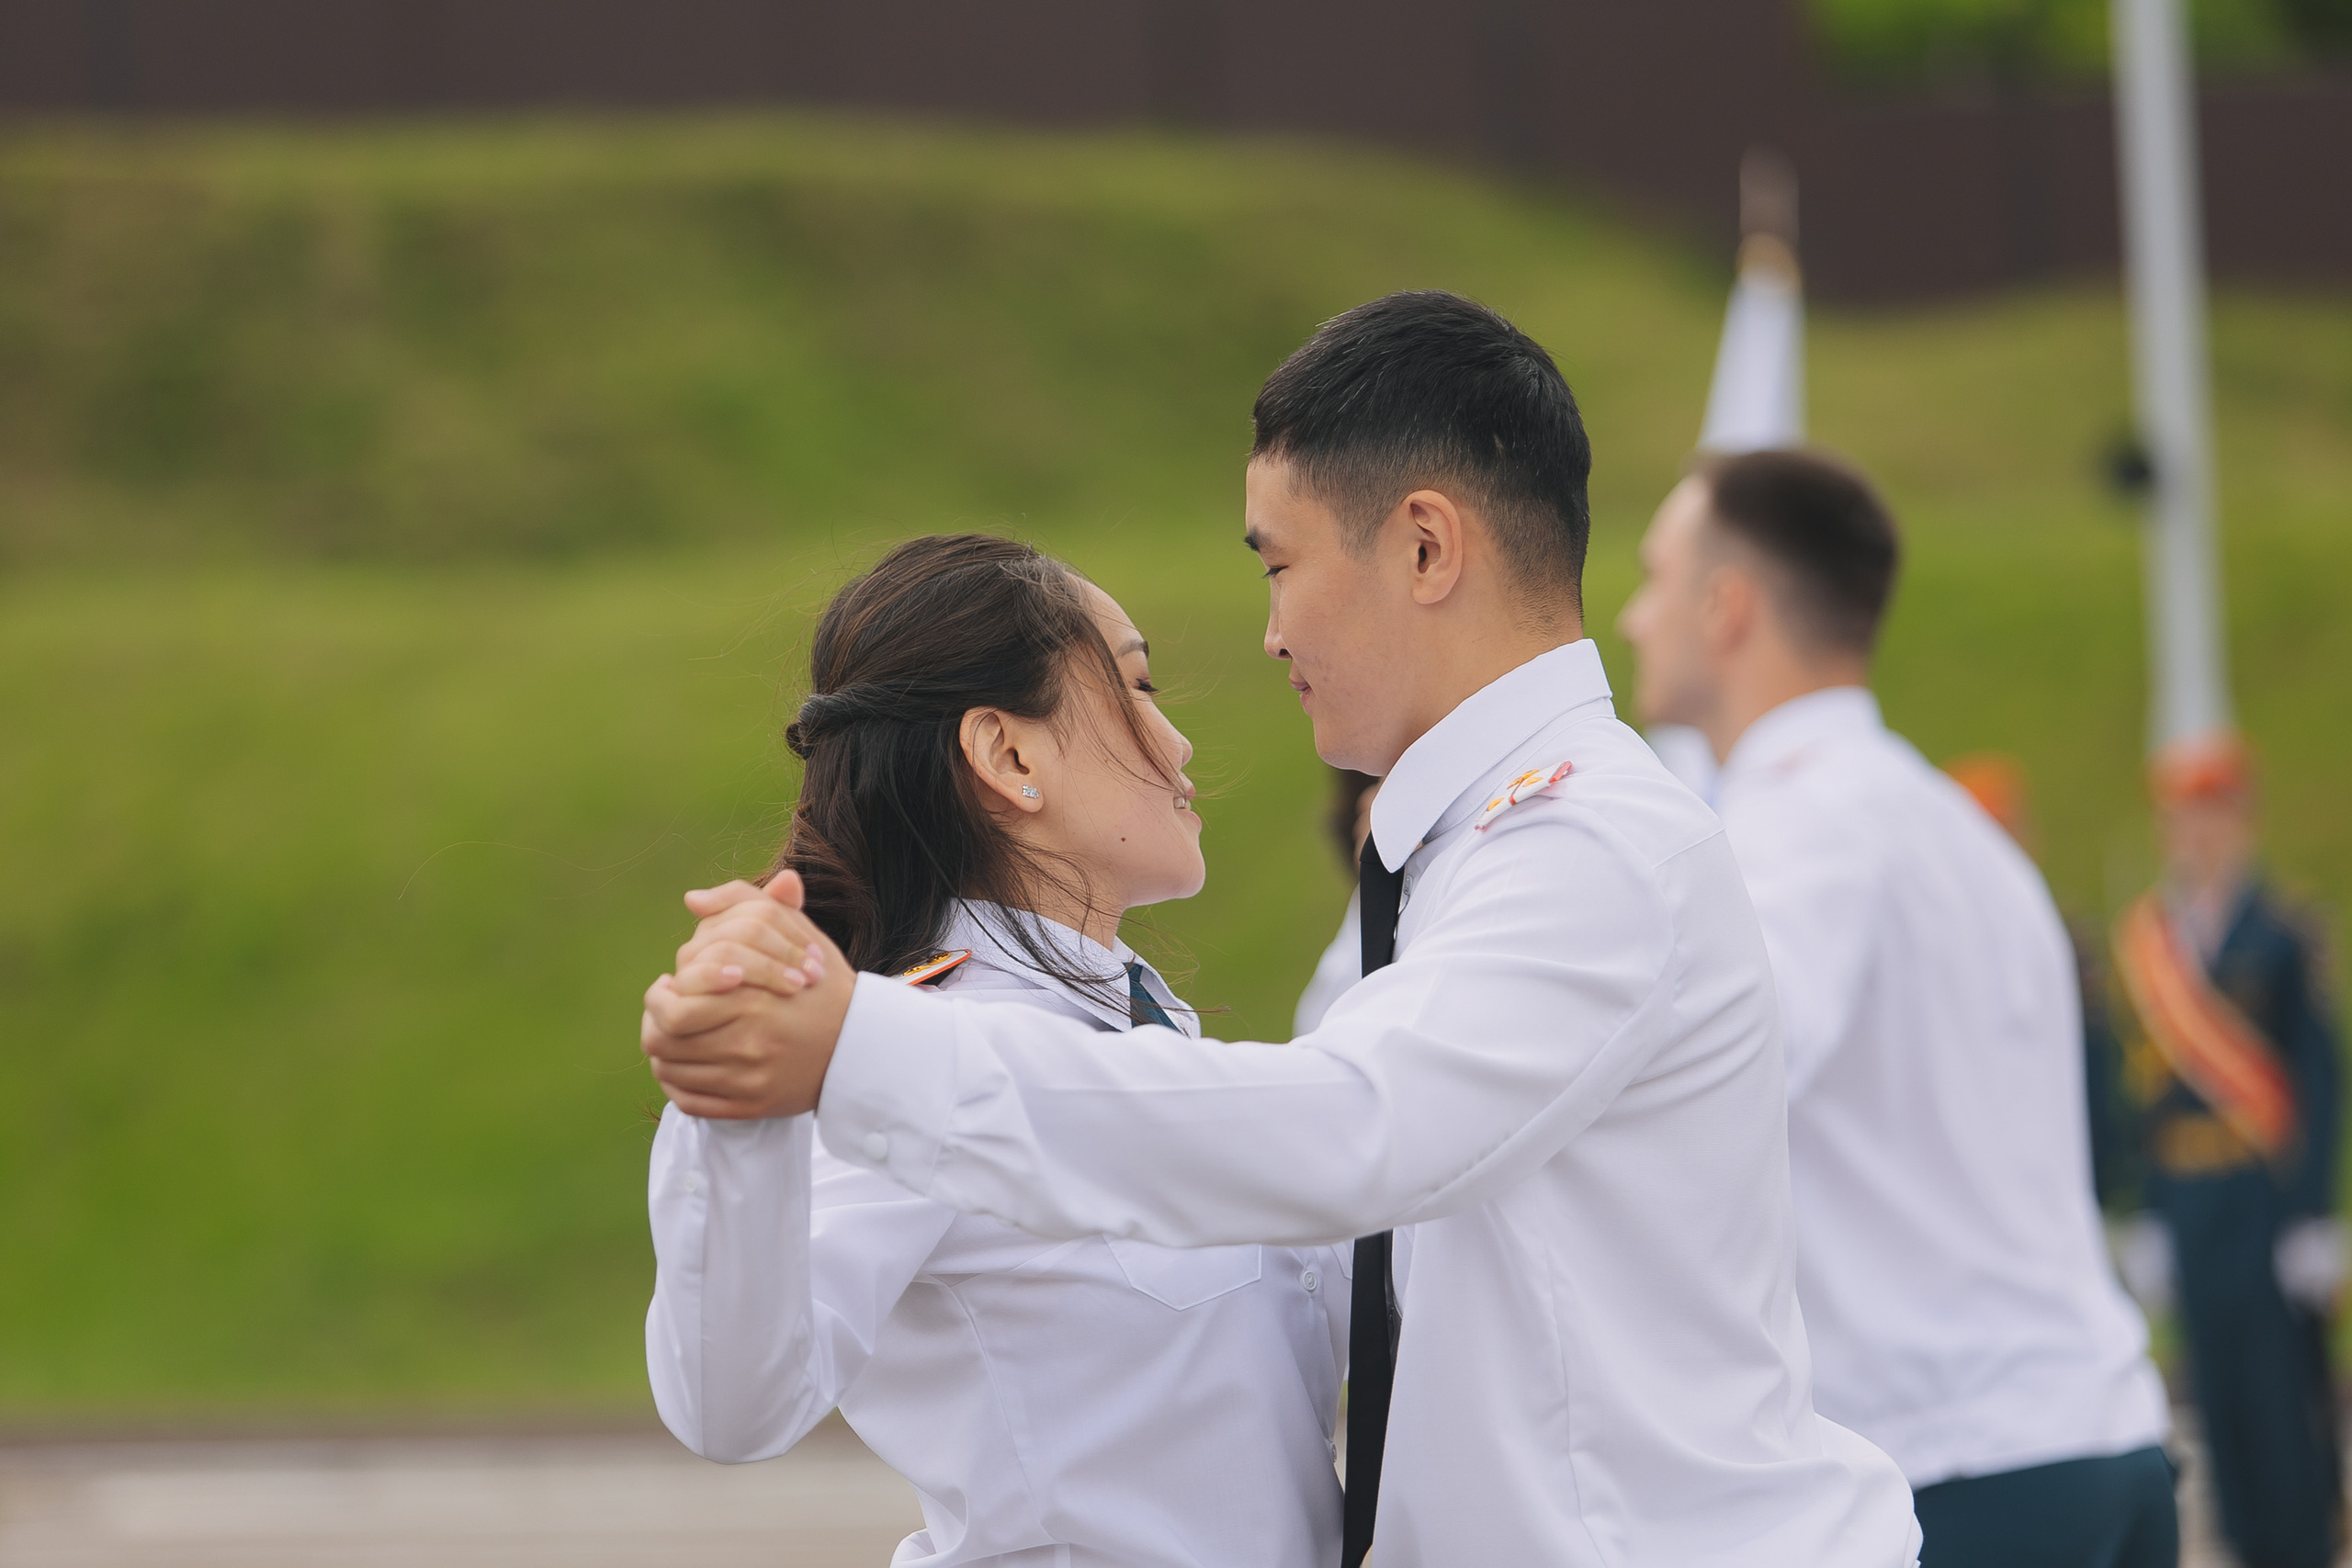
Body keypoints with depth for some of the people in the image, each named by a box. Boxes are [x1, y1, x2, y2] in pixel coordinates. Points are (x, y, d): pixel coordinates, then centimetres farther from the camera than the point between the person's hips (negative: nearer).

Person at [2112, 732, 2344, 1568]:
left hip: (2269, 1192, -5)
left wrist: (2311, 1216, -12)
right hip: (2190, 1206, 5)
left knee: (2282, 1378, -4)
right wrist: (2155, 1217, 11)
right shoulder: (2143, 938, 9)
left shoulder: (2279, 933, -6)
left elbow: (2320, 1083, -7)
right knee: (2216, 1384, 6)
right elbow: (2146, 1083, 13)